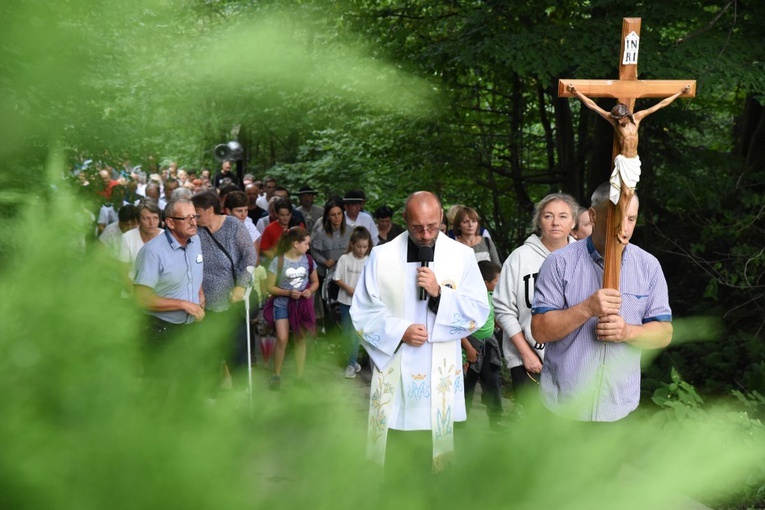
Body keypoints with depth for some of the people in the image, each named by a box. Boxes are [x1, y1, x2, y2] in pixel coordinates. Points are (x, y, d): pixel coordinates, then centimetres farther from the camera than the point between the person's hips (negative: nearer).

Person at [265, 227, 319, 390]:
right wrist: (288, 292, -20)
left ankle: (300, 376, 16)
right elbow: (270, 287, -8)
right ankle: (276, 375, 4)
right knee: (282, 339, -13)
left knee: (300, 339, 7)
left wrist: (310, 290, -8)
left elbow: (315, 282, 13)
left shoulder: (308, 260, 0)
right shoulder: (278, 261, -11)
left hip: (302, 304, 3)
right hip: (282, 304, -3)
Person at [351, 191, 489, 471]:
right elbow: (363, 313, 1)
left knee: (432, 463, 5)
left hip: (440, 377, 0)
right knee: (396, 468, 6)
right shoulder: (381, 256, 0)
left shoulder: (462, 256, 1)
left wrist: (440, 293, -16)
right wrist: (399, 332, -14)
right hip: (394, 373, 0)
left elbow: (479, 312, -2)